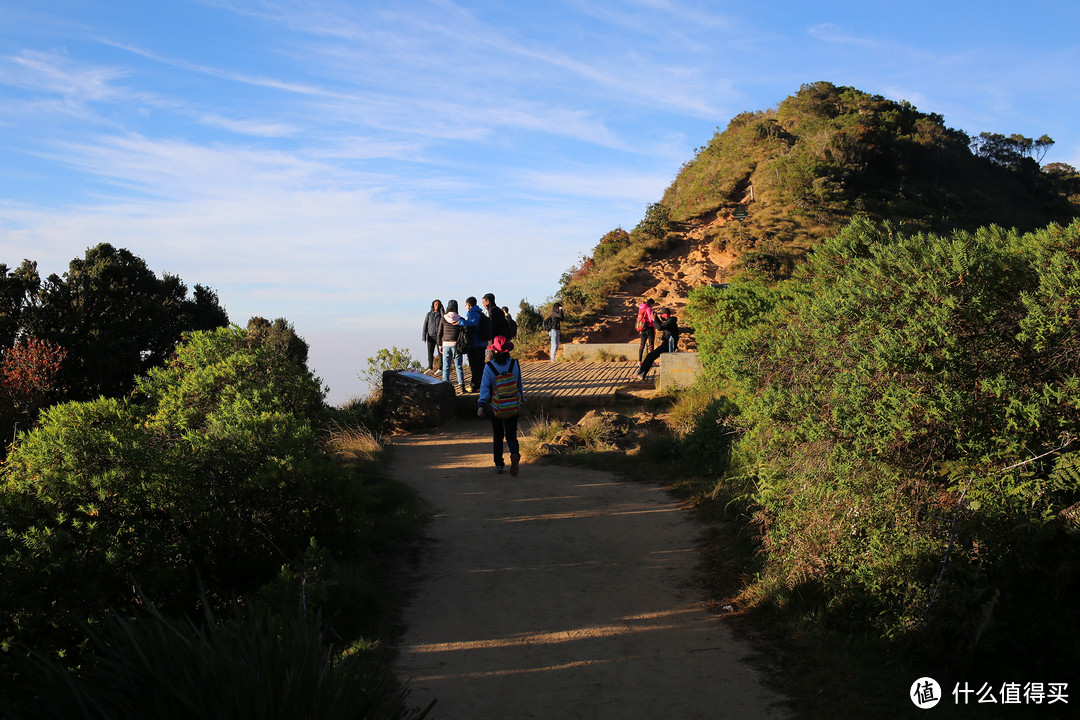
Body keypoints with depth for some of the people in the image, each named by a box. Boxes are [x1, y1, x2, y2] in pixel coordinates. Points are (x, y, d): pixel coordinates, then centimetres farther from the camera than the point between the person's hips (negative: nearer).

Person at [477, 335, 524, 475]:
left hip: (496, 407, -1)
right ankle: (514, 454, -21)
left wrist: (481, 405, -15)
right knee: (511, 435, 7)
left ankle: (498, 464, 19)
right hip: (513, 407, 1)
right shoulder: (515, 364, -4)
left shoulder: (489, 367, -11)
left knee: (497, 436, 16)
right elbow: (519, 384, 5)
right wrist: (522, 399, 20)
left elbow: (485, 387, -14)